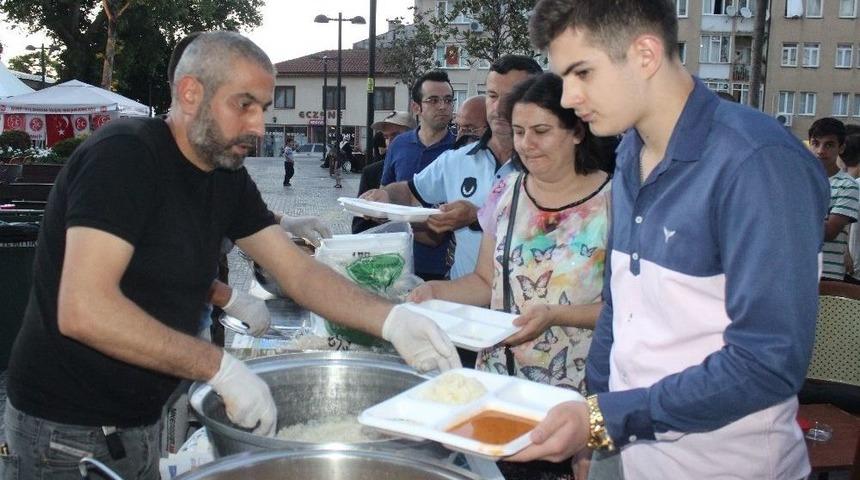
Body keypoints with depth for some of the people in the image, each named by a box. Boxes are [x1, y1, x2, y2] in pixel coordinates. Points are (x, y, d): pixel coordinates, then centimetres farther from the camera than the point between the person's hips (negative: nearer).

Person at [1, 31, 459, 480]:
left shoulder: (228, 176, 1)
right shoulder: (123, 155, -22)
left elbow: (298, 271, -1)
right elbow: (83, 309, -30)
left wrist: (391, 320, -17)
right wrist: (221, 367, -29)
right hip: (68, 431, -7)